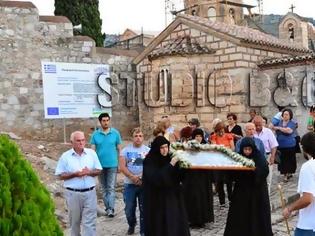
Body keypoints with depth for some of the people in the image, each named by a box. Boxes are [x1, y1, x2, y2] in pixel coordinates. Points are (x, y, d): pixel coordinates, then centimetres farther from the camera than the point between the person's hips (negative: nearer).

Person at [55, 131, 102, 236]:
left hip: (90, 192, 1)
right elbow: (61, 175, -4)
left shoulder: (91, 153, 2)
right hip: (73, 193, 0)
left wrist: (89, 172, -15)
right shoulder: (65, 156, -4)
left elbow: (98, 170, 6)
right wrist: (75, 174, -18)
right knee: (74, 221, 17)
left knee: (90, 222, 0)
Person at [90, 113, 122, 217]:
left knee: (111, 188, -5)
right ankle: (107, 207, 22)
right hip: (100, 165, 2)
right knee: (104, 188, 12)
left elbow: (119, 149, 3)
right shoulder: (95, 134, 1)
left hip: (112, 165, -2)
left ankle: (111, 209, -7)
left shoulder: (115, 133, -2)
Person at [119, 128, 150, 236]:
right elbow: (122, 166, -5)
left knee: (144, 209, 5)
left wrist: (142, 178, -18)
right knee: (129, 209, 9)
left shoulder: (148, 150, 2)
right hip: (129, 184, 1)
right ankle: (131, 225, 36)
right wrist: (132, 177, -17)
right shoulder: (126, 150, 2)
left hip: (144, 184, 0)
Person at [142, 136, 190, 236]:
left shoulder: (169, 158, 5)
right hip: (156, 200, -5)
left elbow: (178, 177, 8)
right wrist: (170, 165, -24)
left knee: (174, 225, 3)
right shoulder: (149, 161, -9)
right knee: (159, 226, -2)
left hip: (171, 197, 5)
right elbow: (156, 178, -23)